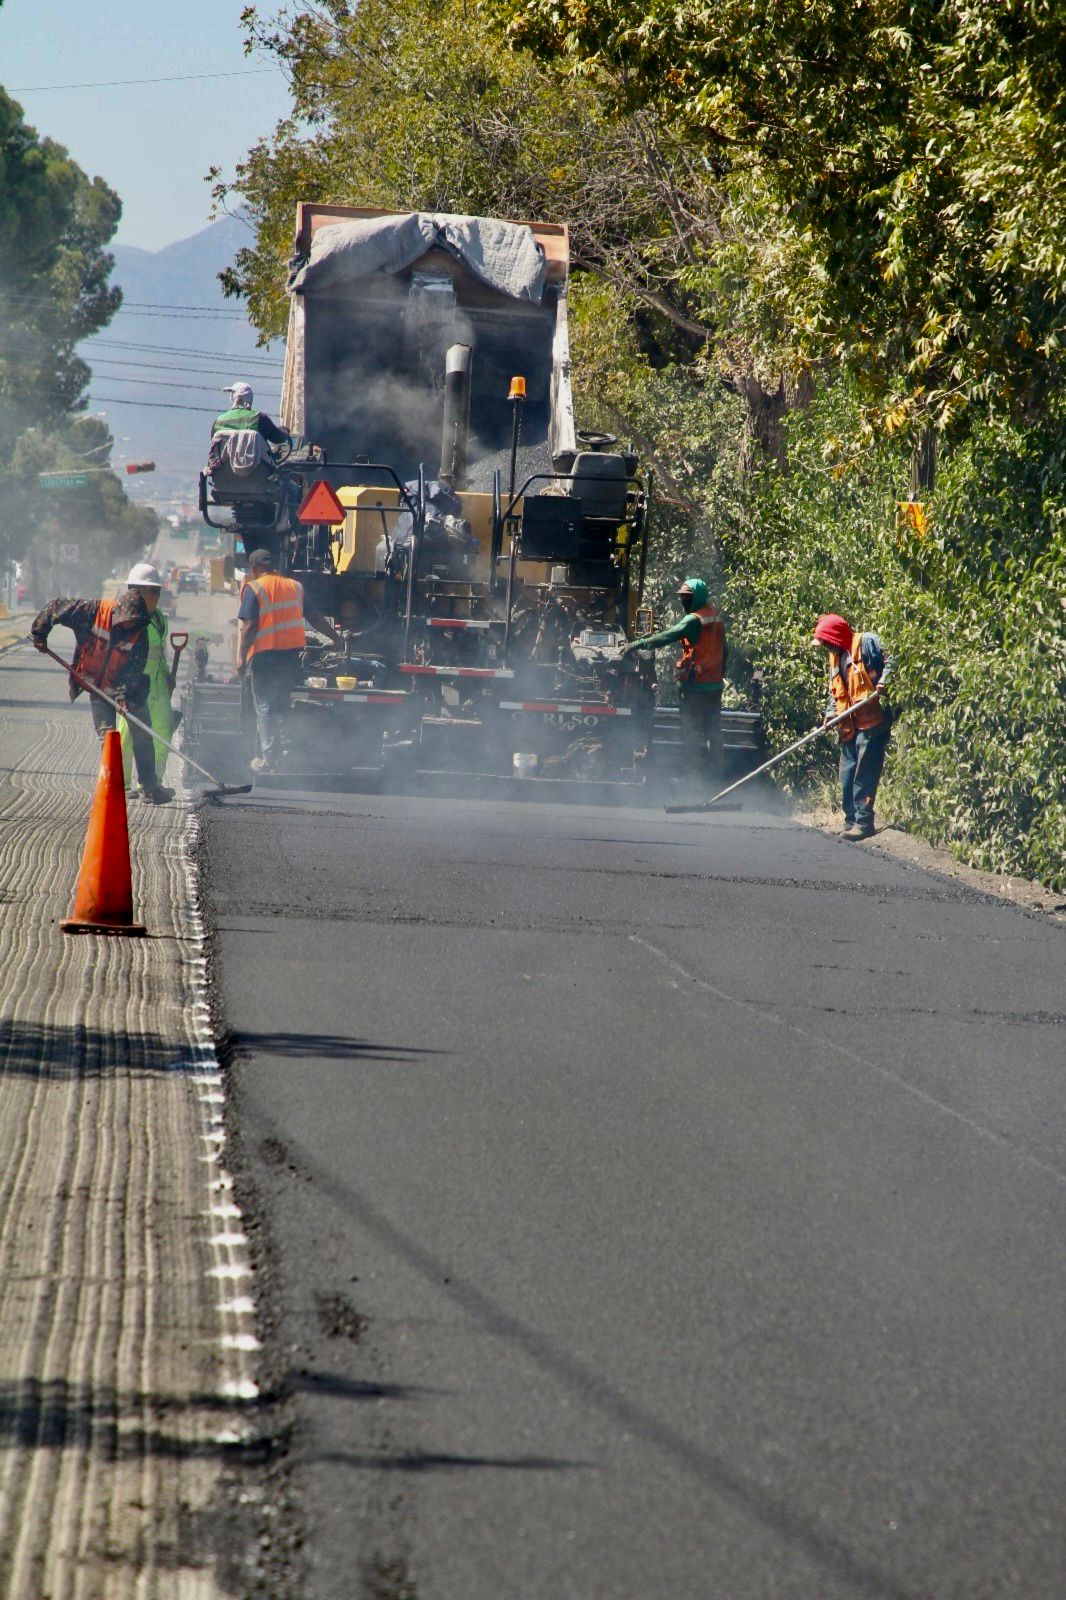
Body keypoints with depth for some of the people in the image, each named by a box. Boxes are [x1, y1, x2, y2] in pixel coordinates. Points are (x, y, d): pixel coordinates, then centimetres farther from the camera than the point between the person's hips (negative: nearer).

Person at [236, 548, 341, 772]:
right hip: (292, 653, 5)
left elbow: (250, 626, -13)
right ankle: (279, 755, 15)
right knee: (281, 706, 15)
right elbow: (314, 617, 17)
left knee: (265, 707, 0)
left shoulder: (254, 589, -6)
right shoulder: (295, 587, 11)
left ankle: (268, 758, -4)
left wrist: (241, 656, -12)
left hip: (265, 654, -5)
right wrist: (336, 638, 29)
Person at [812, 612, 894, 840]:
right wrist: (831, 711, 10)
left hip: (872, 721, -9)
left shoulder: (867, 643, -3)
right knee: (847, 776, 9)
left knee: (864, 774, -10)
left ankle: (863, 821, -9)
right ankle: (852, 821, 14)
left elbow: (890, 662, -10)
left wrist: (883, 682, -24)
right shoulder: (835, 657, 22)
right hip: (850, 725, 9)